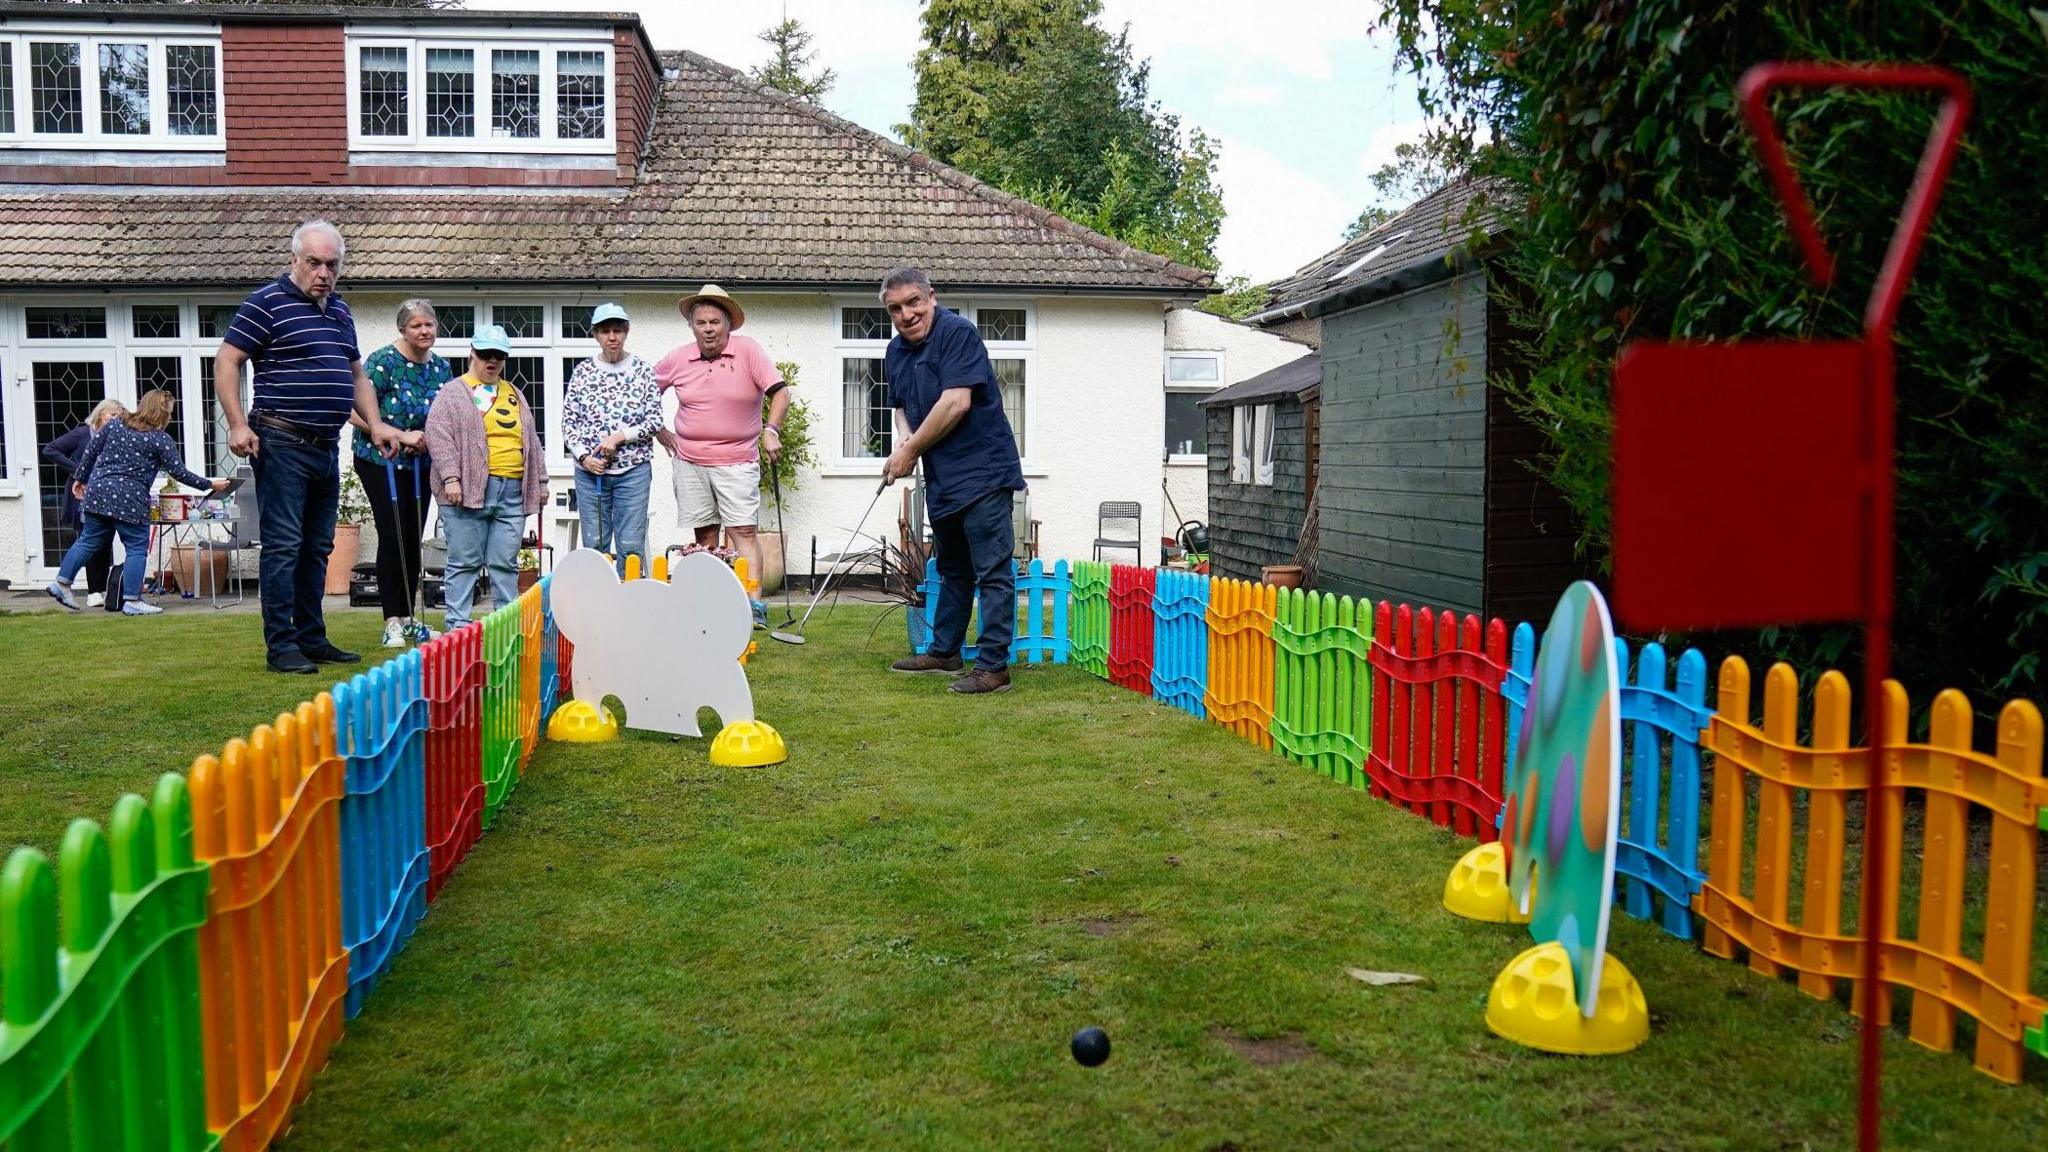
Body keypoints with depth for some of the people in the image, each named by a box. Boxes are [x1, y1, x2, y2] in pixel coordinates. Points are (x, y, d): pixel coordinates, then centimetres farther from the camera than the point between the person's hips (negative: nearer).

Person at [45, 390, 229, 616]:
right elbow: (179, 472, -5)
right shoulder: (160, 440, -5)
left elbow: (90, 452, 13)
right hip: (129, 500, -6)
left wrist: (80, 478, 24)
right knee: (137, 548, 2)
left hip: (97, 492, 6)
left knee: (89, 541, 18)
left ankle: (61, 583, 21)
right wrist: (210, 484, 3)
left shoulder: (115, 424, 10)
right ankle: (132, 602, 2)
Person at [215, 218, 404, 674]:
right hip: (282, 444, -8)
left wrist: (375, 425, 13)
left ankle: (312, 639, 20)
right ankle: (281, 646, -2)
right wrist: (238, 425, -17)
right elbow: (226, 362, -8)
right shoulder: (267, 303, -5)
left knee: (316, 548, 12)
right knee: (283, 546, -6)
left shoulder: (339, 311, 18)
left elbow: (356, 375, 25)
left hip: (327, 447, 8)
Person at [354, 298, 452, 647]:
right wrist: (403, 436, -21)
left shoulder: (441, 368, 5)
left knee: (413, 541, 9)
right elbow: (357, 414, -18)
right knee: (392, 538, -9)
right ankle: (392, 622, -3)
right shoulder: (382, 362, -13)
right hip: (381, 461, -6)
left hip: (421, 464, 6)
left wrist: (429, 439, -7)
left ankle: (408, 618, 18)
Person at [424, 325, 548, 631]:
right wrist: (450, 477, -16)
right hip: (470, 489, -5)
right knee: (466, 561, -2)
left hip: (512, 492, 5)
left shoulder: (514, 394, 22)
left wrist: (540, 481, 19)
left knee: (506, 562, 6)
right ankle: (458, 625, 3)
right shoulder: (453, 393, 3)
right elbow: (438, 436, -6)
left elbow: (531, 441, 24)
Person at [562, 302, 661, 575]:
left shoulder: (643, 370, 3)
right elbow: (568, 422, 7)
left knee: (631, 546, -4)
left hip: (633, 469, -2)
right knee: (594, 545, 5)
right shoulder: (582, 371, 7)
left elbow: (655, 421, 0)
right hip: (589, 470, 2)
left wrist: (619, 436, -12)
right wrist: (583, 456, -7)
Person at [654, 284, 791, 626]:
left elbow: (779, 392, -7)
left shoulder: (747, 350, -5)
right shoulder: (678, 360, 4)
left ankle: (754, 604, -12)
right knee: (705, 535, 9)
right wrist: (660, 431, 13)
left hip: (737, 461, -3)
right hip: (689, 462, 3)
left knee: (743, 532, -9)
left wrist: (772, 430, -19)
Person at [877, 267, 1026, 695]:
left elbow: (956, 403, -23)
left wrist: (910, 451, -14)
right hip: (941, 478, 9)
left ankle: (993, 666, -6)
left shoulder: (957, 333, -15)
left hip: (982, 471, -9)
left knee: (992, 571, -8)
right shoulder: (896, 352, 11)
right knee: (951, 569, 20)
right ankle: (944, 652, 32)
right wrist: (904, 440, -1)